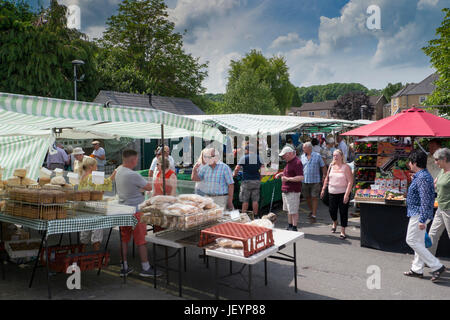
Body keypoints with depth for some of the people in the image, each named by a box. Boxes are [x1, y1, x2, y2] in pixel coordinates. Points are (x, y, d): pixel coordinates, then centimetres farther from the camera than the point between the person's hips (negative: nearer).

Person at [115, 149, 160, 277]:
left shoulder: (119, 170, 5)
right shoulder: (133, 175, -21)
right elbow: (149, 187, -15)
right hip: (135, 210, -8)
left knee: (124, 239, 13)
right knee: (141, 240, 1)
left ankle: (124, 267, 20)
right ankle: (145, 268, 9)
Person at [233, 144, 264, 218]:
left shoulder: (244, 157, -4)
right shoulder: (259, 157, 8)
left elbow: (237, 168, -10)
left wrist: (234, 174, 8)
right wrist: (260, 177, 15)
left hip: (247, 181, -4)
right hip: (256, 181, 4)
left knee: (245, 201, 2)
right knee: (255, 200, 8)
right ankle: (255, 216, 11)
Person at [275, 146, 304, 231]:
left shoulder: (297, 162, -16)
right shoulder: (289, 162, 14)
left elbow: (301, 177, -23)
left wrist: (288, 179, -25)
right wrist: (281, 174, 14)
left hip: (293, 191, -10)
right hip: (286, 190, 10)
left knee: (293, 211, -3)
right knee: (289, 210, 17)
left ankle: (294, 228, 6)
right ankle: (289, 226, 27)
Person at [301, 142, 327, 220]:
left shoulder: (317, 156, -1)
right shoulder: (302, 157, 8)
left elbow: (323, 167, 3)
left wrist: (324, 176, -3)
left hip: (315, 181, -4)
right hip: (305, 181, 4)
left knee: (314, 197, -2)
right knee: (307, 197, 11)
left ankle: (314, 214, 5)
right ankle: (311, 210, 31)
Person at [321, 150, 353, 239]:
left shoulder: (346, 167, -9)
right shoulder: (331, 166, 6)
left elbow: (350, 181, -13)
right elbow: (327, 178, 17)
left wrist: (347, 194, -19)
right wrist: (323, 189, 14)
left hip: (343, 193, -4)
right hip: (332, 192, 4)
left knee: (343, 212, 0)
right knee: (332, 210, 9)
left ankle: (342, 232, 12)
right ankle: (335, 223, 41)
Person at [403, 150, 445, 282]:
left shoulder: (422, 178, -21)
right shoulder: (420, 176, 11)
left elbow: (425, 200, -25)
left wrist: (422, 220, -25)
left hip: (419, 214, -11)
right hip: (417, 213, 11)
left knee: (411, 240, -5)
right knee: (419, 242, 14)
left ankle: (437, 266, -1)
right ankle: (417, 269, 22)